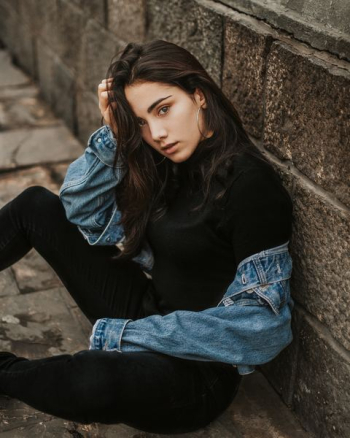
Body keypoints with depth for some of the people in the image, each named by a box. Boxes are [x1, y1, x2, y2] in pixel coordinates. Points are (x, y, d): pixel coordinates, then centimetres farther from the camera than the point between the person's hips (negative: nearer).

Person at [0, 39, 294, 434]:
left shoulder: (251, 184, -22)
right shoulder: (165, 165, 1)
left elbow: (262, 323, -22)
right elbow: (83, 214, 4)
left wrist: (121, 336, -21)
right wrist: (112, 131, -11)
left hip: (197, 368, -7)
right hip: (146, 309, 7)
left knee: (96, 381, -40)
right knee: (36, 206, 4)